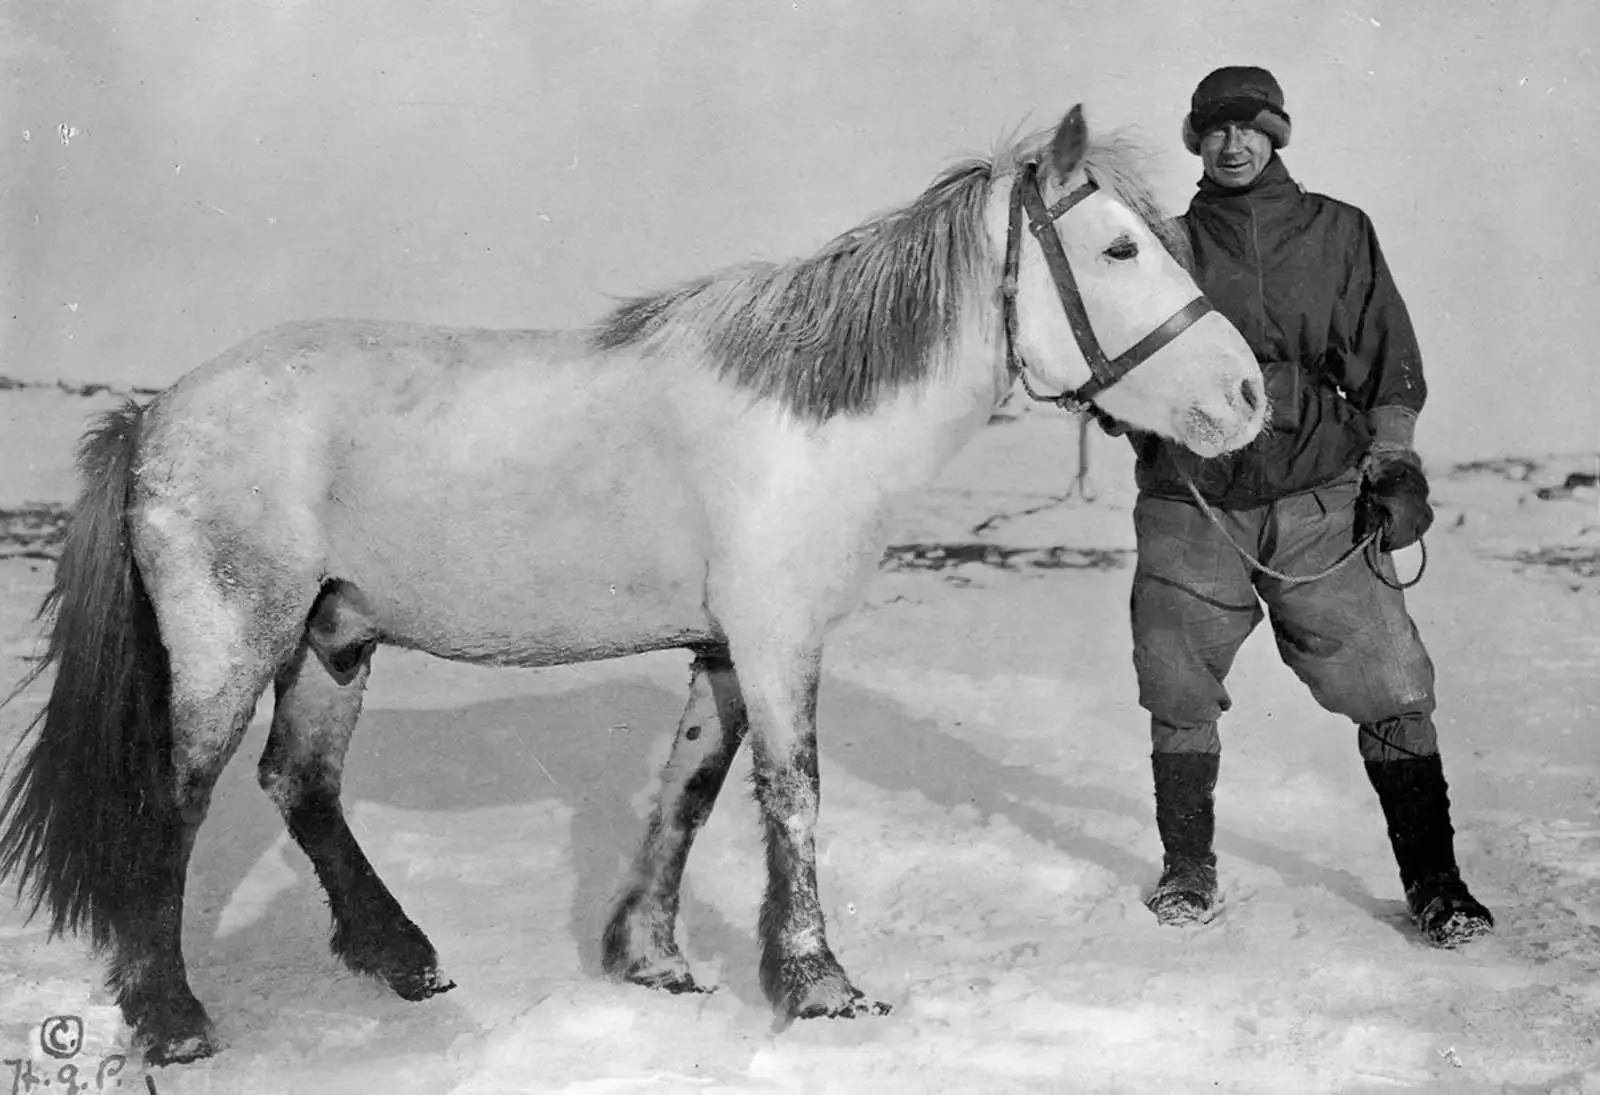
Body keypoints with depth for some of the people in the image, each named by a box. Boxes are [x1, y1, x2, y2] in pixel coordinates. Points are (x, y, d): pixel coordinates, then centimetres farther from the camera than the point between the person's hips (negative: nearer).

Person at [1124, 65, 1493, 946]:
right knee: (1180, 698, 6)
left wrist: (1393, 461, 3)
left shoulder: (1339, 234, 9)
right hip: (1191, 510, 0)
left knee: (1390, 691, -4)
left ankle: (1433, 882, 8)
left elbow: (1387, 362, 12)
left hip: (1319, 503, 0)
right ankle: (1188, 868, 25)